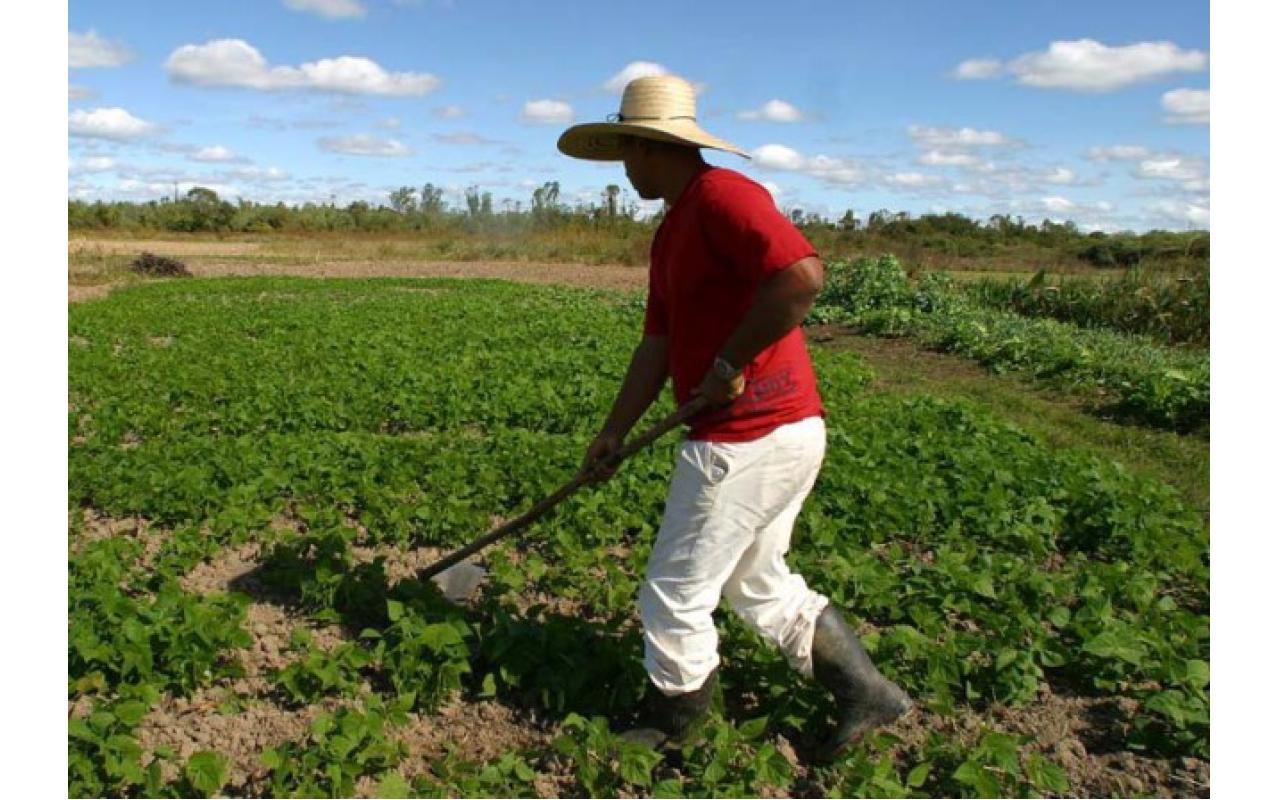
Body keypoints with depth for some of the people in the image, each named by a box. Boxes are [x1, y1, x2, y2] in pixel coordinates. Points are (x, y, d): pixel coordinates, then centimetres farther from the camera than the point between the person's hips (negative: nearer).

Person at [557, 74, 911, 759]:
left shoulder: (723, 195, -14)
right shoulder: (670, 232, 17)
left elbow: (802, 275, -29)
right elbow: (658, 344, 17)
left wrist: (730, 364, -20)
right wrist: (613, 433, 16)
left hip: (748, 440, -10)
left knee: (675, 598, 6)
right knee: (759, 585, 24)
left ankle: (669, 735, 28)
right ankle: (867, 695, 33)